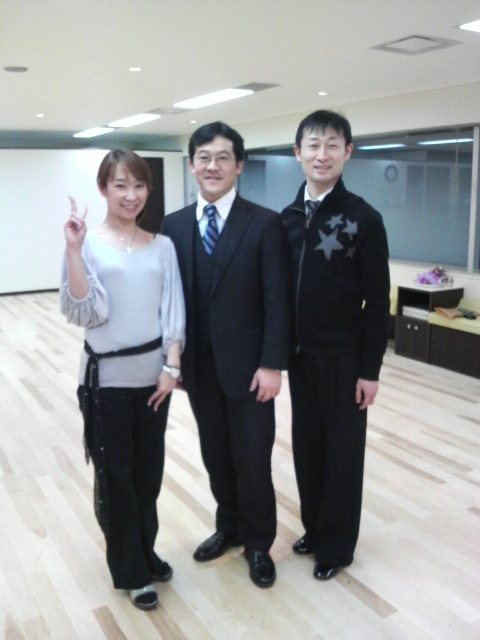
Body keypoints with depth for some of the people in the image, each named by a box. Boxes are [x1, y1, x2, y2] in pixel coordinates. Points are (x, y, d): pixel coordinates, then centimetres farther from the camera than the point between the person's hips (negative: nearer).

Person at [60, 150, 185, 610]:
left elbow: (173, 310, 2)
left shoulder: (162, 246, 2)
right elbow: (82, 312, -16)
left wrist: (172, 365, -5)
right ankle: (130, 570, 28)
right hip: (107, 377, -3)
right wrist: (73, 249, -23)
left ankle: (145, 554, 37)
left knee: (149, 471, 14)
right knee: (115, 474, 9)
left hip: (153, 374, 3)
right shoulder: (89, 245, -6)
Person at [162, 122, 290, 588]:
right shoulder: (174, 225, 5)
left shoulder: (265, 224, -7)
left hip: (247, 365, -3)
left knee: (252, 460, 7)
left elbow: (277, 302, -9)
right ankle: (228, 527, 39)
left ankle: (258, 542, 30)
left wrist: (271, 364, -13)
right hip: (198, 366, 4)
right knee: (215, 456, 17)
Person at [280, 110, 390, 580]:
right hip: (299, 353, 5)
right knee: (306, 445, 14)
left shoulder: (363, 219, -10)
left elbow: (377, 301, -10)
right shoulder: (286, 218, 4)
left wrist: (370, 369, -11)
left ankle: (336, 544, 25)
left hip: (343, 357, -4)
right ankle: (314, 527, 34)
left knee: (342, 450, 8)